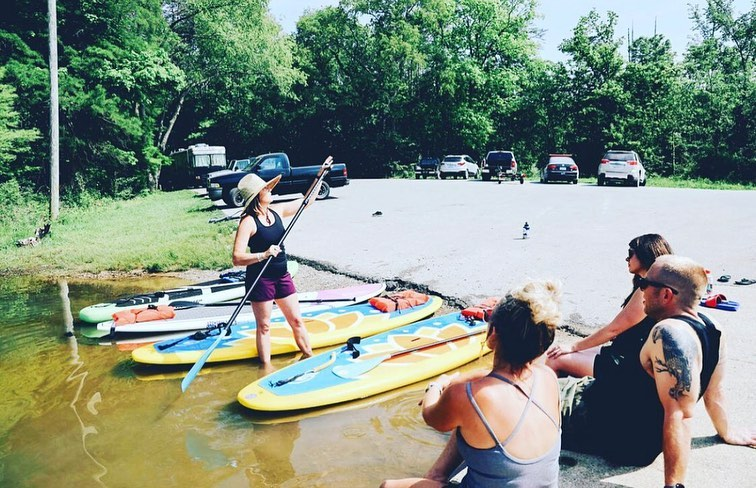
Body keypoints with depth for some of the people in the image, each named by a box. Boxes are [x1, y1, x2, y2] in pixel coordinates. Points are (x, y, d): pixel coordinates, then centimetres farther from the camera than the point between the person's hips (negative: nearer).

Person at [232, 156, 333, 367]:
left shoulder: (277, 211, 2)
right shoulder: (248, 222, -18)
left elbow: (306, 201, 15)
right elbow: (237, 258, -24)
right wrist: (263, 254, -37)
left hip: (282, 276, 6)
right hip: (260, 279, -6)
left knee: (297, 320, 14)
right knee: (264, 326, 8)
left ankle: (310, 358, 28)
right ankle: (266, 368, 22)